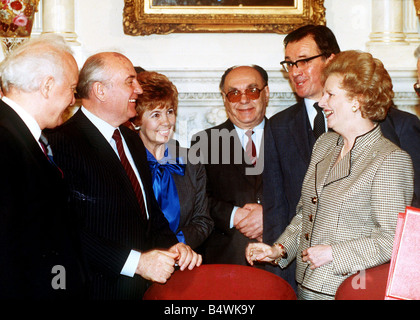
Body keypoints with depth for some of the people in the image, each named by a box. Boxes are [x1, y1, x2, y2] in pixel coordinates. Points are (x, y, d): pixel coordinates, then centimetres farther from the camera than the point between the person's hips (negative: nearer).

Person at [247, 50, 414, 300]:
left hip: (346, 291, -6)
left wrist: (333, 254, -17)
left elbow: (391, 241, -17)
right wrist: (279, 249, 6)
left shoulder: (391, 160, -13)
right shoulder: (325, 144, 11)